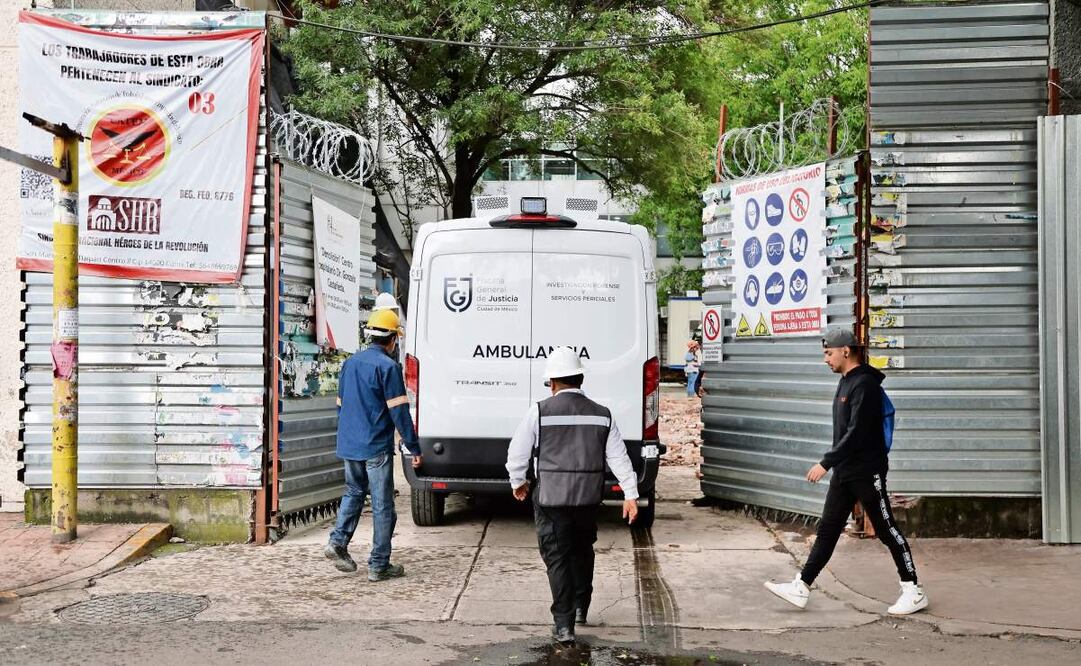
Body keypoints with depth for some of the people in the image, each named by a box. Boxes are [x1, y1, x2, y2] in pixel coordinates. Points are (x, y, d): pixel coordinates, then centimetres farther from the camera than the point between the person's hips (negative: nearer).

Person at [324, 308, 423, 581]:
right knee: (383, 505, 2)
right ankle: (379, 565, 5)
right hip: (376, 447, -7)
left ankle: (338, 542, 9)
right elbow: (399, 411, -15)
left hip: (348, 446, 7)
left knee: (354, 492, 24)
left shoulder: (350, 363, 10)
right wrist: (414, 447, -10)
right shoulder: (387, 366, -12)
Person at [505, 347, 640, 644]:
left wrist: (517, 483, 17)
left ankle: (564, 624, 3)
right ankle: (581, 607, 36)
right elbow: (619, 458, 2)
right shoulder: (602, 415, 3)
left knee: (557, 557, 4)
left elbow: (517, 453, 0)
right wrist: (630, 495, 6)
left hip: (551, 497, -3)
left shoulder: (540, 412, -7)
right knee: (582, 551, 24)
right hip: (588, 497, 4)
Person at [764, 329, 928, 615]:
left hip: (867, 472, -9)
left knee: (886, 530, 0)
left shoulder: (865, 384, -17)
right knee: (827, 530, 8)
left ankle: (914, 591, 12)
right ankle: (801, 587, 10)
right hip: (844, 472, 9)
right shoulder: (846, 382, 13)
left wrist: (826, 463, -22)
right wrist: (833, 464, 16)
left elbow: (856, 432, -23)